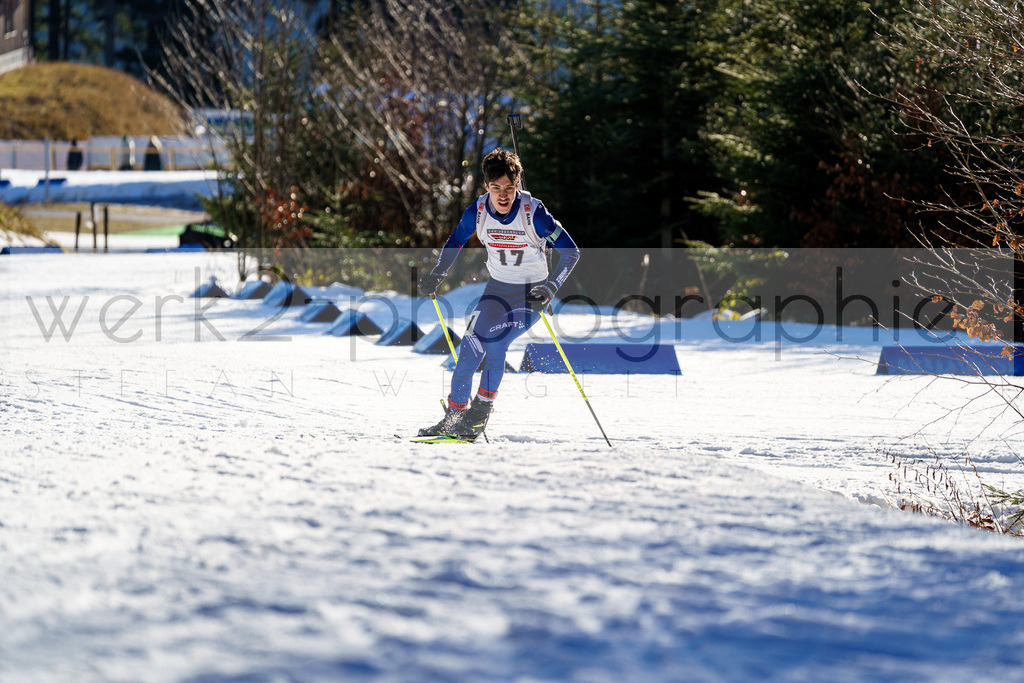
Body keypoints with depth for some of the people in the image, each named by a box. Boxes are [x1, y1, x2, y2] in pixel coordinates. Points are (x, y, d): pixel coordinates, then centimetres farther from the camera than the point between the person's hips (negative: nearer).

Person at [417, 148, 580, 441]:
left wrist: (549, 288, -34)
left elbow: (570, 251, -23)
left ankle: (480, 413, -5)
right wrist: (437, 274, -6)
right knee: (472, 344, -5)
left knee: (494, 344, -20)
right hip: (497, 288, 4)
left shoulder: (533, 213, -25)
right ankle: (455, 412, 8)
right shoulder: (478, 212, -13)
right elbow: (455, 242, 7)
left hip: (531, 293, -4)